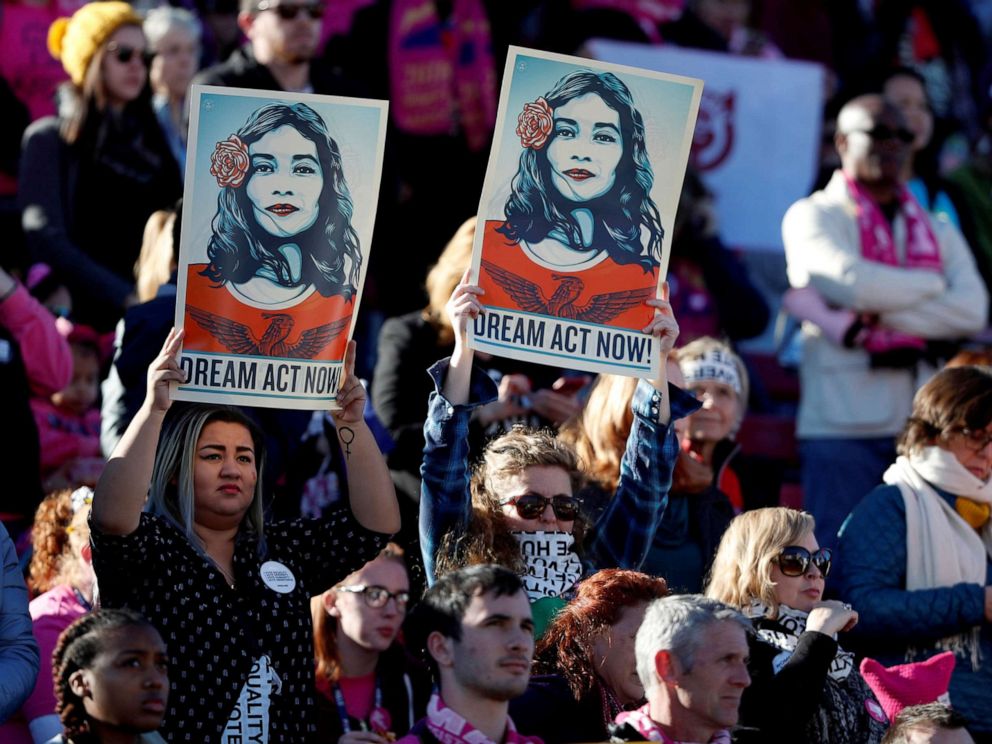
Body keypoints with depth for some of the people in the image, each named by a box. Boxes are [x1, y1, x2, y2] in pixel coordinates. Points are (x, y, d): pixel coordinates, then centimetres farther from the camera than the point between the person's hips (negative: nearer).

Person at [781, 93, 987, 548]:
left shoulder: (937, 232, 19)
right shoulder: (813, 217, 6)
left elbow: (972, 311, 1)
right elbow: (852, 282, -14)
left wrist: (879, 316, -10)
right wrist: (933, 284, 2)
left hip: (924, 426, 4)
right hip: (843, 425, -4)